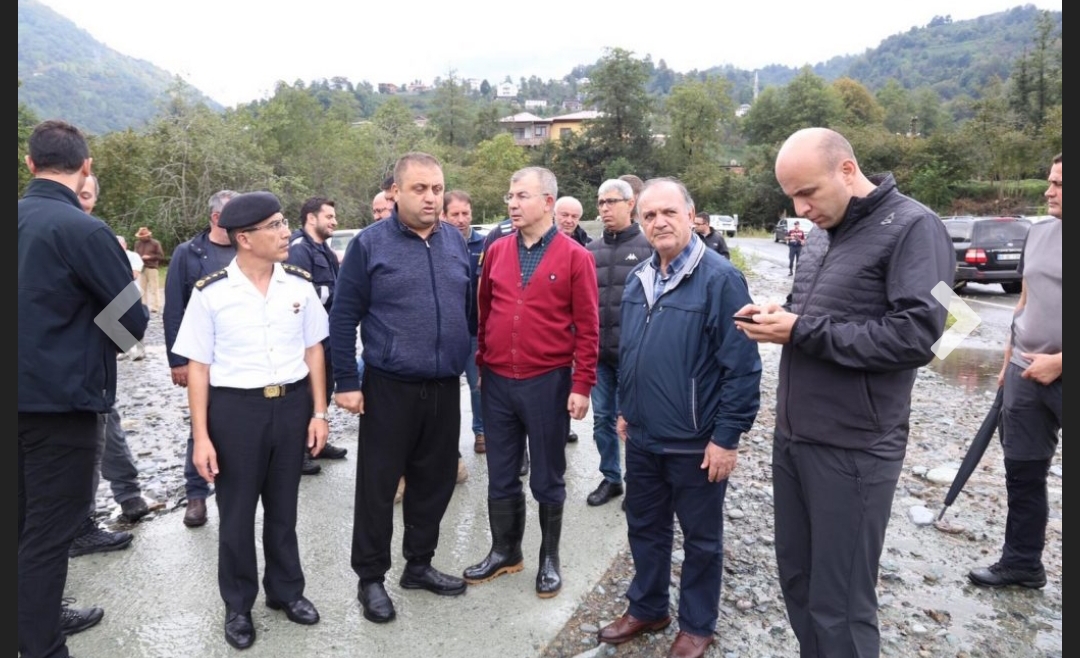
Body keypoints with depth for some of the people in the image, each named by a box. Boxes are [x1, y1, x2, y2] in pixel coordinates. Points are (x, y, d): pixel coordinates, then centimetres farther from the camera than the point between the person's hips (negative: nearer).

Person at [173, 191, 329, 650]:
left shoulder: (300, 284, -1)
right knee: (237, 513, 13)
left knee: (283, 507, 18)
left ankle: (286, 589, 39)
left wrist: (319, 412, 3)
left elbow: (313, 350, 6)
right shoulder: (210, 293, -9)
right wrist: (201, 437, -6)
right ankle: (238, 605, 35)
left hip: (292, 404, 2)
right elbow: (198, 366, -5)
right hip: (234, 408, -2)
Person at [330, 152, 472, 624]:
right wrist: (347, 383, -9)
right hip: (389, 387, -4)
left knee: (435, 480, 14)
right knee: (378, 484, 6)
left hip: (446, 387, 5)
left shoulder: (456, 241, 7)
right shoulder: (369, 244, -7)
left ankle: (419, 564, 33)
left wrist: (471, 362, 13)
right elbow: (343, 318, -6)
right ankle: (371, 578, 23)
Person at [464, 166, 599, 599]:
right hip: (498, 382, 4)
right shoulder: (496, 252, 5)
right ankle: (505, 551, 33)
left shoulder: (574, 257, -6)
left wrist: (582, 385, -10)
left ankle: (549, 557, 29)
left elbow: (587, 327, -7)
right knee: (501, 475, 14)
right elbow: (484, 313, 12)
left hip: (548, 383, -3)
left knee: (547, 477, 11)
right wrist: (481, 365, 12)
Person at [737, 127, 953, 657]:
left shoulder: (913, 227, -12)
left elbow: (915, 336, -22)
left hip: (852, 449, -7)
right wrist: (778, 315, 0)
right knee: (796, 578, 18)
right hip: (792, 436, 8)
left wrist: (801, 332, -18)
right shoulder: (822, 233, 12)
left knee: (839, 603, 5)